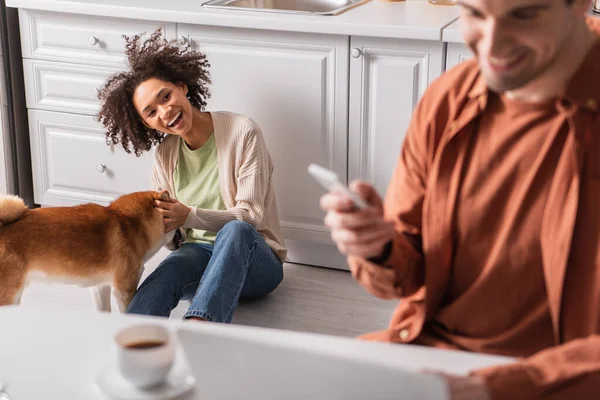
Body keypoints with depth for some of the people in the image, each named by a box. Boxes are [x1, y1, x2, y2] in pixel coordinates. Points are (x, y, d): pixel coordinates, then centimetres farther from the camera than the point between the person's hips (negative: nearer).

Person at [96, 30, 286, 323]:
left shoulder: (241, 132, -9)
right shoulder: (165, 153, 8)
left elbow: (250, 216, -13)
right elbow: (168, 227, 9)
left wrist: (189, 216, -26)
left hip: (253, 259, -3)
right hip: (198, 254, 3)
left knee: (235, 230, -40)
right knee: (173, 266, -34)